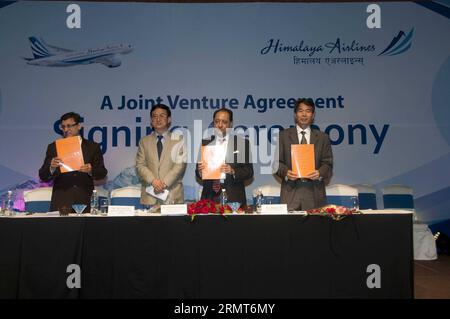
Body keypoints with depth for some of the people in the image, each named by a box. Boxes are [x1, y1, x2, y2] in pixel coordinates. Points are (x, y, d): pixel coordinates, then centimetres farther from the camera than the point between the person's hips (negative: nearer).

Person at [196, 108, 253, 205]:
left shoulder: (243, 143, 3)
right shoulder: (205, 143, 9)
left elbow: (249, 171, -1)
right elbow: (198, 173, 10)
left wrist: (233, 171, -17)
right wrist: (200, 170, -12)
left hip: (233, 198, -1)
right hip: (210, 197, 2)